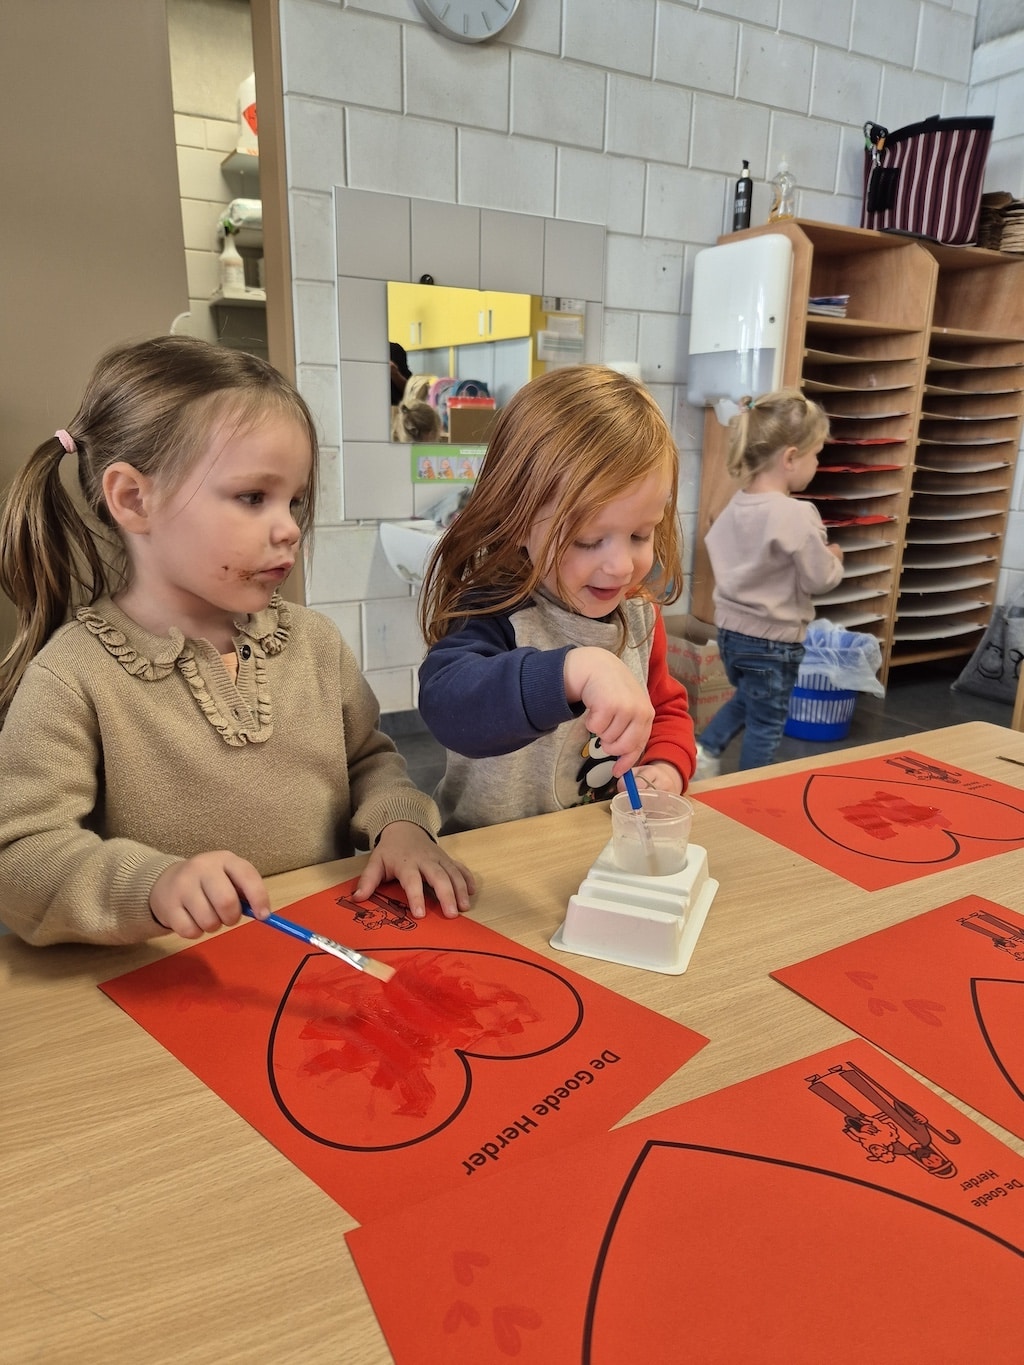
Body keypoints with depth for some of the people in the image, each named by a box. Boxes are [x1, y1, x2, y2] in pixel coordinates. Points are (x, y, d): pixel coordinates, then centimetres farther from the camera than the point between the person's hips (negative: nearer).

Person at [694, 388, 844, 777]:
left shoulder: (736, 504, -2)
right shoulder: (796, 515, -24)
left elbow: (713, 546, 13)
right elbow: (819, 578, -17)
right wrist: (835, 558, 4)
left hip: (731, 628, 7)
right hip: (773, 639, -7)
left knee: (746, 700, 31)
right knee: (766, 724, 10)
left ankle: (704, 749, 21)